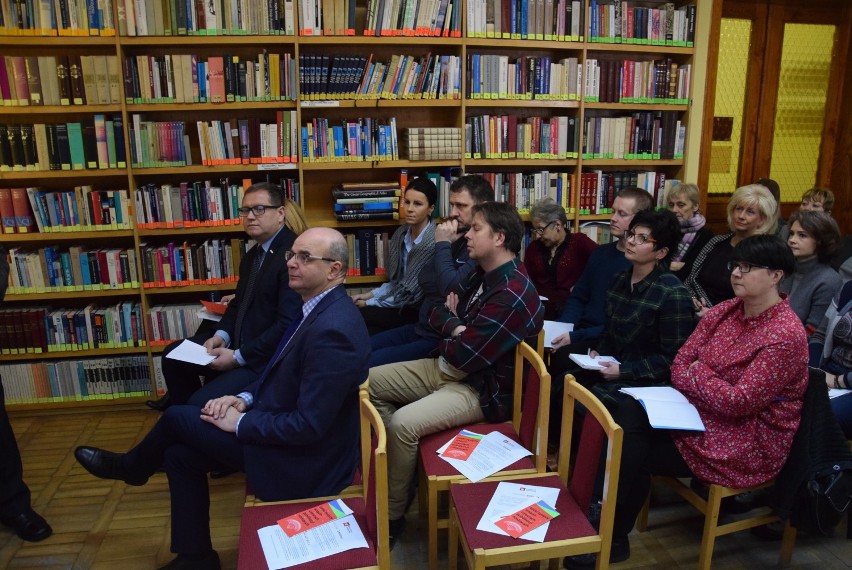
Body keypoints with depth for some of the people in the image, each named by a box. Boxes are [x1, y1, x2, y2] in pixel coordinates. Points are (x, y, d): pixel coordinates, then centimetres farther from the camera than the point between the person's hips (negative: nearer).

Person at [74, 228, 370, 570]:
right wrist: (245, 398, -1)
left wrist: (240, 422, -15)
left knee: (178, 417, 1)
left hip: (305, 461, -9)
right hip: (289, 435, 9)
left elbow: (308, 426, -28)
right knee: (181, 454, 10)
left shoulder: (332, 330, -30)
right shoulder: (319, 308, 3)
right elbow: (279, 374, 16)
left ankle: (131, 467, 35)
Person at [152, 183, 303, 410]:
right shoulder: (252, 255, 13)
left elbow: (288, 324, -25)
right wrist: (222, 336, -2)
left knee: (202, 402, -20)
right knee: (173, 354, 14)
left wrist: (238, 357, -20)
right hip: (238, 341, 10)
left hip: (267, 357, -10)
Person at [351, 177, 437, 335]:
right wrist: (369, 295, -2)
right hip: (401, 303, 6)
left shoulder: (433, 244, -23)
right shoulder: (401, 233, 1)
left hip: (418, 311, -6)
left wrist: (369, 303, -11)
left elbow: (411, 295, -19)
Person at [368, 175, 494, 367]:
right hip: (421, 328, 9)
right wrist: (446, 245, -7)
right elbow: (424, 281, 10)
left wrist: (443, 245, -14)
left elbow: (451, 288, -27)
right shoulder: (459, 239, 11)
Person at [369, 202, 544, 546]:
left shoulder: (512, 296, -25)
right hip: (446, 368, 10)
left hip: (479, 390, -10)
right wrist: (455, 327, -13)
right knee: (370, 382, 5)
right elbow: (436, 312, 10)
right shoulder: (481, 275, 6)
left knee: (402, 424, -29)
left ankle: (392, 515, -7)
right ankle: (395, 467, 13)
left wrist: (450, 324, -5)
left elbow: (463, 357, -26)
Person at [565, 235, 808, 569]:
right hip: (704, 415, 7)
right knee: (628, 415, -16)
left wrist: (697, 374, -11)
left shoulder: (786, 335, -21)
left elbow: (739, 403, -25)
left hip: (747, 445, -7)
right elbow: (680, 365, 2)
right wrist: (708, 392, -16)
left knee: (632, 452, -15)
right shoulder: (724, 311, 2)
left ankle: (612, 541, 6)